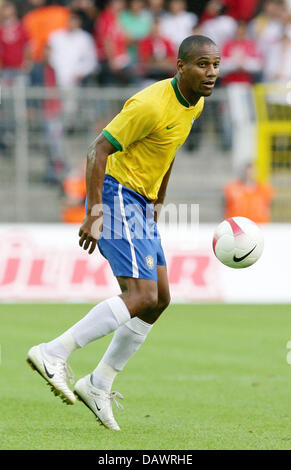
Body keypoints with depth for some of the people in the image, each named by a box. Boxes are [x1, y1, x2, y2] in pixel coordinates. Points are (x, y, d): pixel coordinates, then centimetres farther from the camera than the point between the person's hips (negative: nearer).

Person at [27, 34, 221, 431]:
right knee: (141, 297, -19)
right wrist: (94, 214, -27)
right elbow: (98, 150, -22)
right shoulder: (151, 105, -22)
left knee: (159, 299, 8)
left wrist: (158, 203, 23)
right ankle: (54, 354, -18)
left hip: (141, 205, 10)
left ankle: (99, 384, 14)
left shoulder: (195, 104, 7)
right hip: (117, 196, -10)